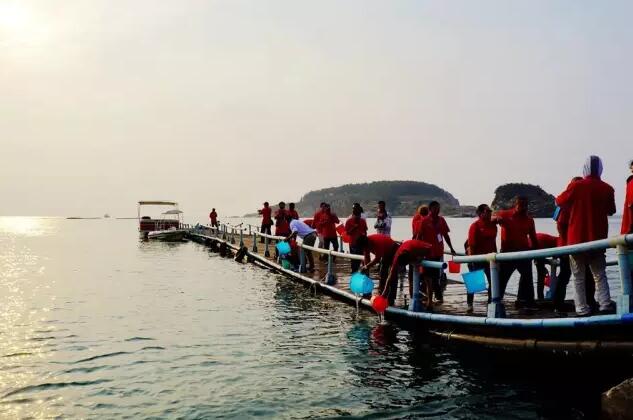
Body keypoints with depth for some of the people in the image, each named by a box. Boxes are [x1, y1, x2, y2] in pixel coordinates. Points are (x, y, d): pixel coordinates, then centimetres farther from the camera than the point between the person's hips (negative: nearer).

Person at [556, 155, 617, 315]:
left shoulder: (576, 186, -11)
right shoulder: (607, 189, -3)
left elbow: (559, 201, 4)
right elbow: (611, 211, 13)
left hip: (577, 239, -2)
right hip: (598, 239, 2)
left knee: (579, 277, 7)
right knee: (600, 274, 15)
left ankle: (582, 309, 6)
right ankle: (605, 304, 4)